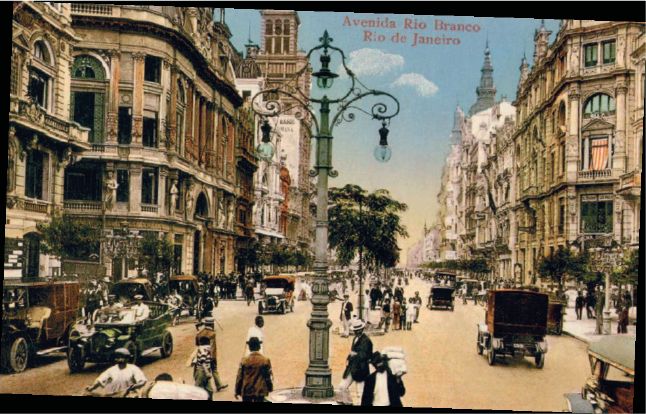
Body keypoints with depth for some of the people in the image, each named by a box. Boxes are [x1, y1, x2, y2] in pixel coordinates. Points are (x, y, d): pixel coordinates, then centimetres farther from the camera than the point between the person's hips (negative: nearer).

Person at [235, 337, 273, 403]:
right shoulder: (265, 360, -6)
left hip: (246, 391, 0)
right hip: (260, 392, 0)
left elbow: (239, 377, -2)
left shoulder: (244, 361, -6)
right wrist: (269, 388, 17)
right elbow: (269, 376, 0)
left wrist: (237, 392, 8)